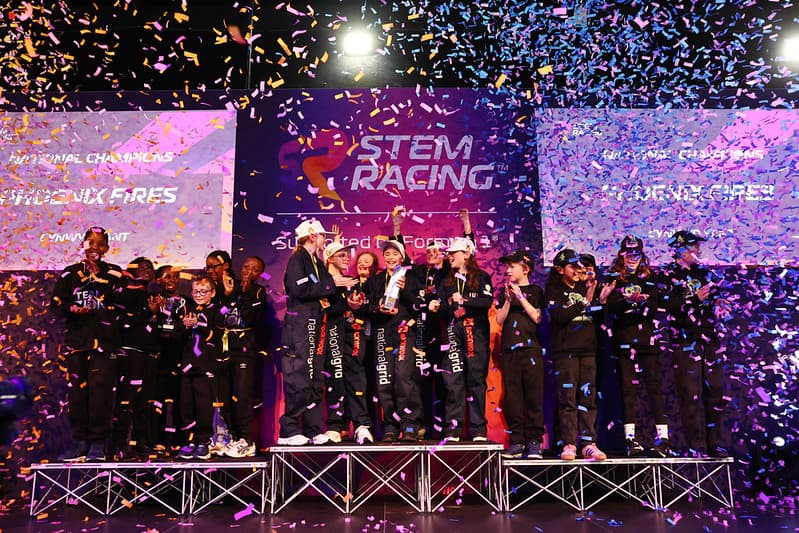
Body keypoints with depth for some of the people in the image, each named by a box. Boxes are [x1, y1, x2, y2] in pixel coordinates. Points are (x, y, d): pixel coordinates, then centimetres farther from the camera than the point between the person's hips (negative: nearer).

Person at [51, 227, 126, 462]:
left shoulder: (114, 273, 10)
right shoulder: (70, 273, 16)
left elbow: (119, 302, -6)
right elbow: (57, 301, 9)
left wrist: (97, 277, -6)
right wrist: (71, 309, -12)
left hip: (104, 339, -3)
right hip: (76, 338, 3)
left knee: (100, 388, -9)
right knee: (77, 388, 1)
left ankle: (98, 443, -4)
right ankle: (80, 442, 8)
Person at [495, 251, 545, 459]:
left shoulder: (535, 291, 9)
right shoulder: (505, 292, 17)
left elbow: (537, 318, -3)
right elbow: (499, 319, 8)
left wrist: (521, 297, -7)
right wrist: (508, 299, -4)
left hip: (531, 348, -3)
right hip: (509, 349, 3)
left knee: (534, 395, -5)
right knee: (512, 396, 1)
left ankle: (534, 441, 1)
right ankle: (517, 441, 7)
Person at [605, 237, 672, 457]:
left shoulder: (650, 277, 14)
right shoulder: (614, 278, 10)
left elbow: (654, 306, 3)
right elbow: (611, 305, -5)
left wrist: (642, 302, -18)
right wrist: (629, 300, -23)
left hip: (648, 338, 1)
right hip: (624, 339, -1)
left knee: (654, 385, -2)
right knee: (628, 387, 0)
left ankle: (663, 438, 0)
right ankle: (631, 438, 4)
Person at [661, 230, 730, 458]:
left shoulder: (703, 272, 17)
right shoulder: (667, 275, -2)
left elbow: (716, 293, 24)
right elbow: (666, 304, -14)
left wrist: (719, 302, 2)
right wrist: (695, 299, -21)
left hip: (710, 339, 6)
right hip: (686, 341, -6)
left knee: (716, 391, 9)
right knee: (691, 394, -4)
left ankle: (714, 442, 21)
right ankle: (696, 445, 3)